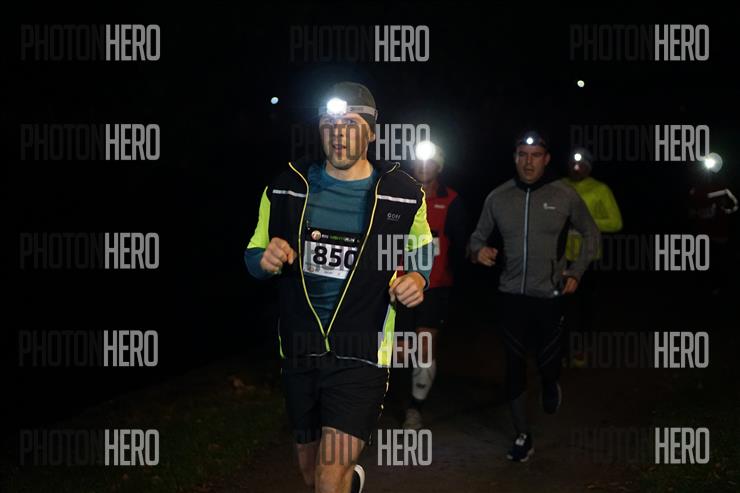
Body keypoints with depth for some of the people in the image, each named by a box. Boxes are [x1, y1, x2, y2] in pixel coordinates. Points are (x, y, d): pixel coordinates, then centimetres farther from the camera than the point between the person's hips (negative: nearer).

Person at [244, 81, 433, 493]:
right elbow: (254, 254, 8)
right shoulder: (287, 189, -1)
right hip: (300, 351, 4)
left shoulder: (403, 194, -4)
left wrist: (418, 278, -10)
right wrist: (265, 259, -17)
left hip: (362, 354, -3)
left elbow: (422, 249, 13)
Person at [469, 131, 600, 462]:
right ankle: (522, 436, 16)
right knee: (514, 366, 3)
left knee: (547, 363, 4)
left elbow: (591, 234, 9)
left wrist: (577, 272, 2)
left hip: (550, 295, -1)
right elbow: (478, 236, 9)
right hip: (512, 294, 1)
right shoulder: (498, 198, -1)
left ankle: (551, 385, 43)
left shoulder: (565, 196, -5)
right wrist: (478, 251, -14)